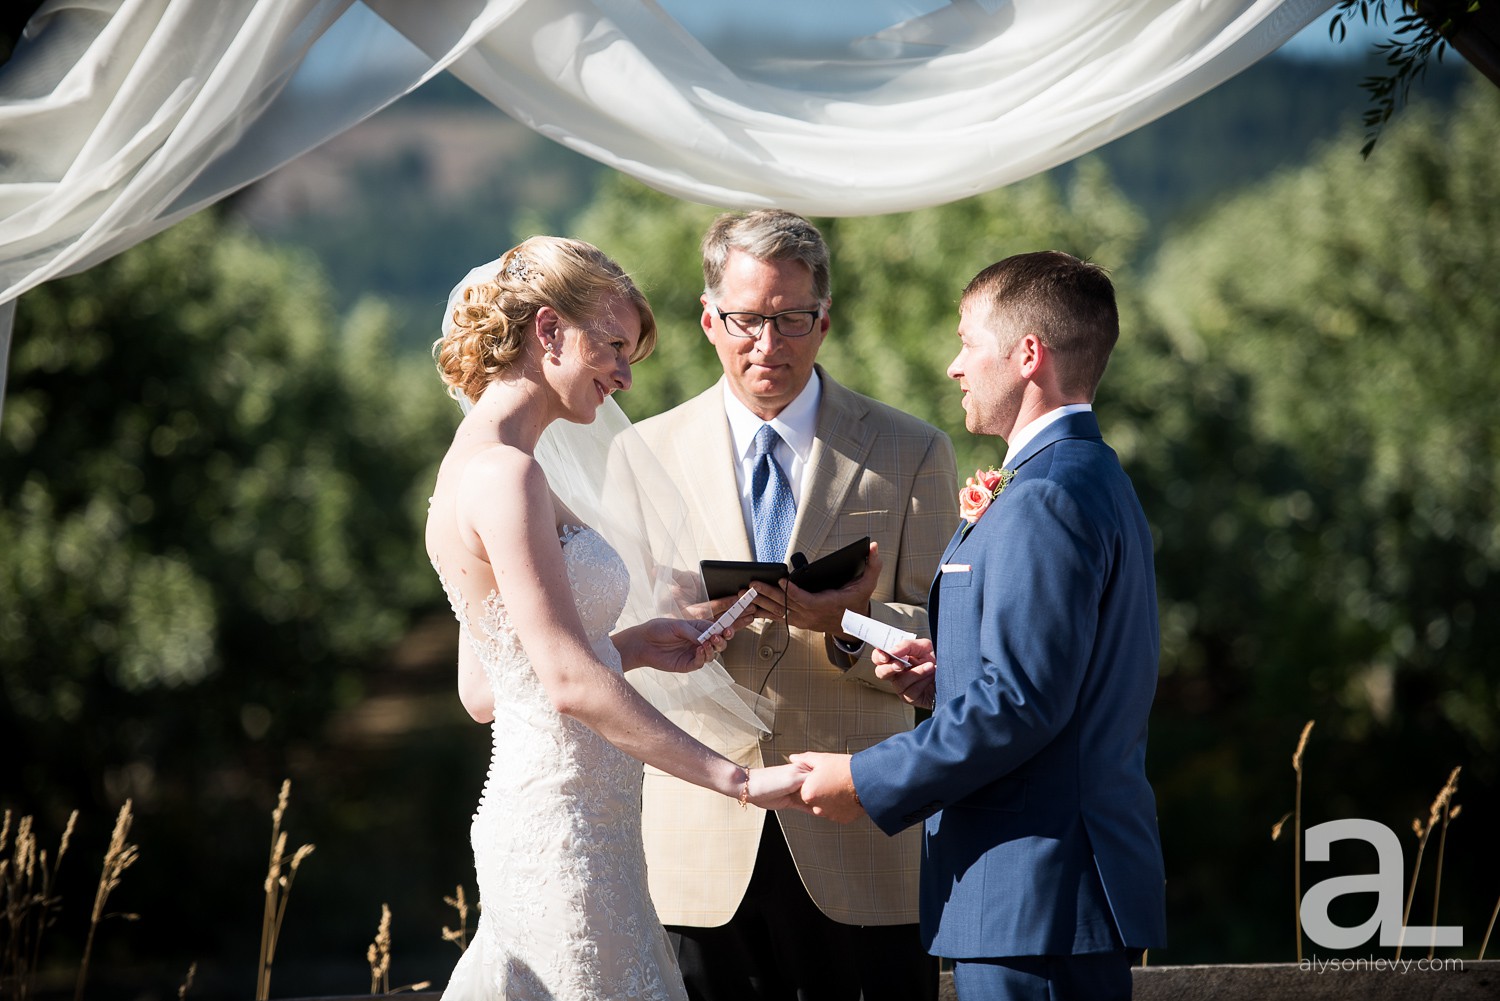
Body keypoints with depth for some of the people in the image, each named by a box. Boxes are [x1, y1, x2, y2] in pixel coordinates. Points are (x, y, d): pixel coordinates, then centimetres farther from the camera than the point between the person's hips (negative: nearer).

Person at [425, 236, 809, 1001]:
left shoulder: (480, 469, 16)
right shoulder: (502, 475, -14)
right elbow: (572, 685, -21)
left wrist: (628, 647, 13)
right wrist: (736, 780, -20)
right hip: (563, 834, -10)